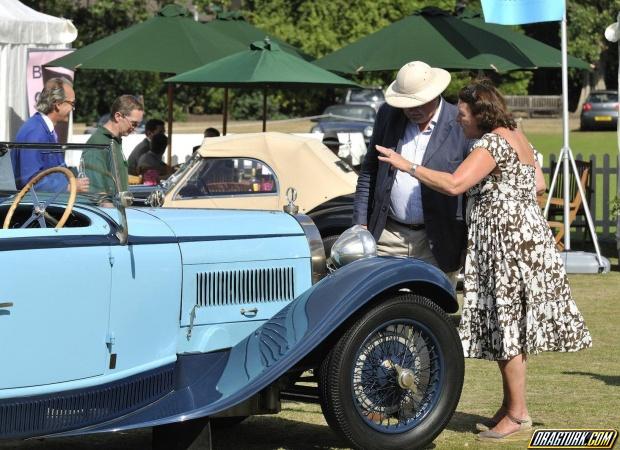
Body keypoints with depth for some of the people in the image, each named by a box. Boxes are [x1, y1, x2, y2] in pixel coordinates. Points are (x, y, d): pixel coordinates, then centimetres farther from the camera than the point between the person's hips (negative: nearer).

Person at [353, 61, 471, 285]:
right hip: (388, 237, 3)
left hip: (437, 243, -3)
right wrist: (361, 223, 8)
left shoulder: (461, 126, -7)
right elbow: (369, 171, 13)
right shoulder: (387, 115, 5)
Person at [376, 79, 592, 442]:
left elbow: (454, 184, -27)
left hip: (506, 239, -10)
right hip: (526, 232, 10)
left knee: (506, 326, -5)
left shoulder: (492, 142, -15)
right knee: (511, 324, 13)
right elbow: (538, 184, 23)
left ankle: (518, 413, 0)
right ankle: (511, 407, 18)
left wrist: (407, 166, -21)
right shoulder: (517, 137, 15)